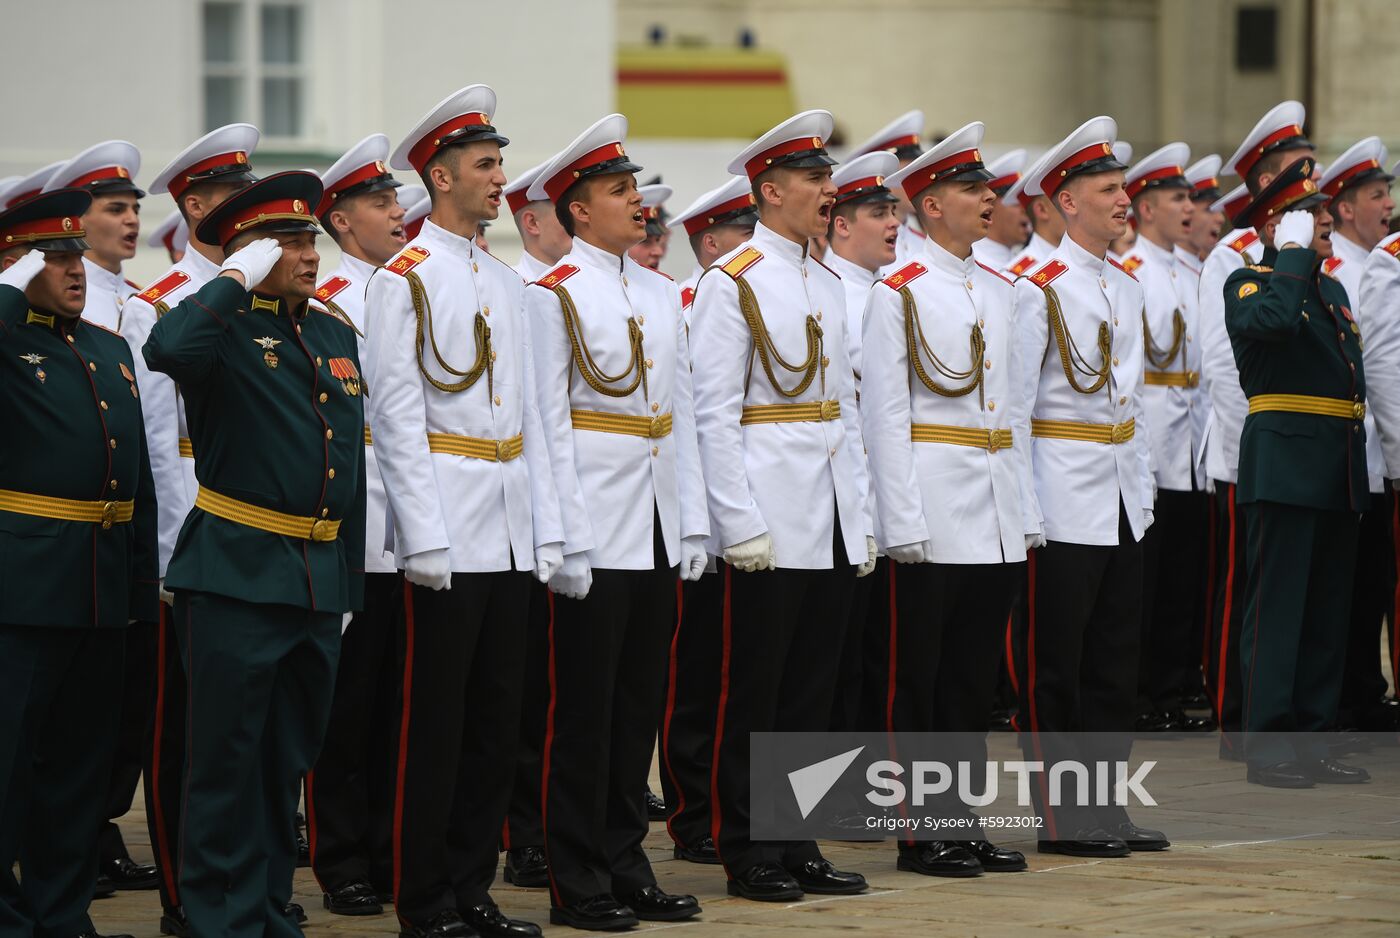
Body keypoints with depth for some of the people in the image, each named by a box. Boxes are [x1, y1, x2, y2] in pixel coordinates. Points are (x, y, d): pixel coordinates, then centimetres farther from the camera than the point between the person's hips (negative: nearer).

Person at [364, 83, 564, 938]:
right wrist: (426, 541, -17)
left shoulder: (506, 283, 15)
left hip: (511, 537, 7)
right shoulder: (405, 281, -7)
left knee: (498, 718, 8)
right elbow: (396, 417, -11)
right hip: (451, 536, -7)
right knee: (437, 721, -2)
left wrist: (547, 529, 10)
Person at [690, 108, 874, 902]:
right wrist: (741, 528, -17)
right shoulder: (732, 284, -8)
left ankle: (799, 845, 15)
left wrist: (863, 519, 12)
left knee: (811, 689, 10)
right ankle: (749, 854, 6)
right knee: (755, 692, 0)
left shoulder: (829, 286, 14)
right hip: (770, 529, -7)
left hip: (834, 526, 7)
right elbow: (714, 414, -12)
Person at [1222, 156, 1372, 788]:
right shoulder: (1248, 285, -3)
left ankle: (1311, 742, 12)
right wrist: (1294, 253, -14)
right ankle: (1268, 749, -6)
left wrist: (1358, 466, 18)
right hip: (1286, 467, -8)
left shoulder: (1334, 292, 21)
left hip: (1338, 475, 8)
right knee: (1278, 609, -7)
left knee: (1327, 612, 8)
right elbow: (1274, 320, -27)